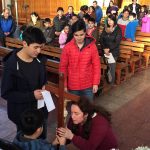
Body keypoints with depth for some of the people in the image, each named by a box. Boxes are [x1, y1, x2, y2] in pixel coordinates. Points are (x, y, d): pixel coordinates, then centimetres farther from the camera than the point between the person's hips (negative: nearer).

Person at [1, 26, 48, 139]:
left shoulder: (40, 59, -4)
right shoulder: (11, 65, -22)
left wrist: (44, 85, -8)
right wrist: (31, 95, -26)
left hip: (41, 108, 5)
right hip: (23, 113, -5)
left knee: (42, 139, 24)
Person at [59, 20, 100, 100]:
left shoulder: (92, 46, -7)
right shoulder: (67, 47, -8)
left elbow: (96, 65, -2)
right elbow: (63, 67, -3)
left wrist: (95, 83, -3)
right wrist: (64, 85, -2)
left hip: (88, 86, 0)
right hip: (73, 86, 0)